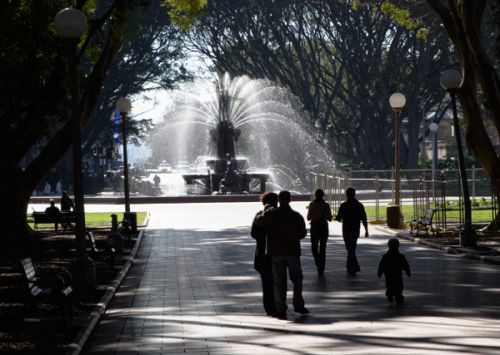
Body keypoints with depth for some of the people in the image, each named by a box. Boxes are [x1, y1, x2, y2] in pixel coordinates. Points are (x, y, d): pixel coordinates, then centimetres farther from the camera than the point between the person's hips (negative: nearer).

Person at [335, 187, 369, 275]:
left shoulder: (344, 206, -11)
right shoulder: (360, 205, 0)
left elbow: (338, 218, -7)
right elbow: (364, 219, -1)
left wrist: (336, 217, 17)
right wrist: (366, 231, 3)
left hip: (347, 231, -4)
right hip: (356, 230, 4)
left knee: (350, 249, -1)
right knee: (352, 249, 19)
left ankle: (355, 267, -8)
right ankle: (350, 267, 24)